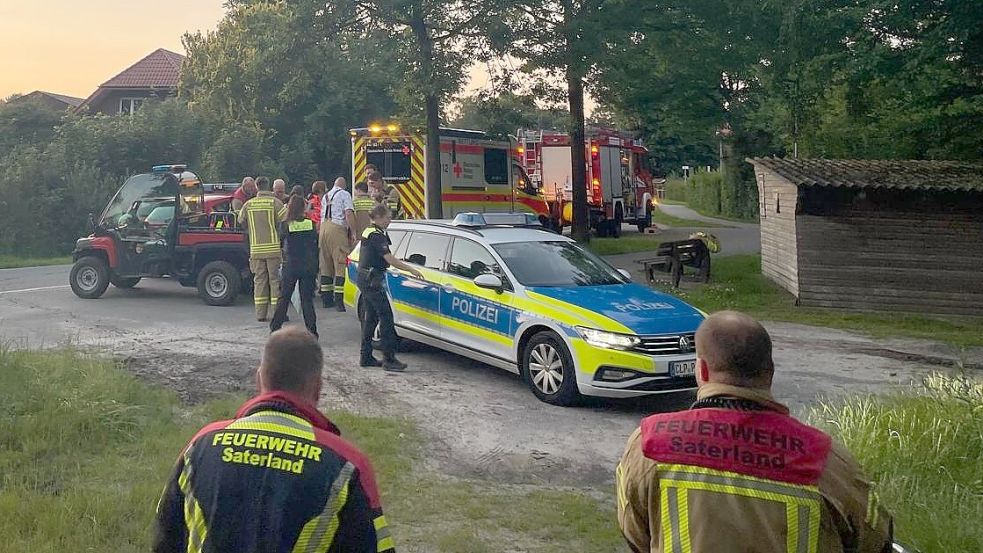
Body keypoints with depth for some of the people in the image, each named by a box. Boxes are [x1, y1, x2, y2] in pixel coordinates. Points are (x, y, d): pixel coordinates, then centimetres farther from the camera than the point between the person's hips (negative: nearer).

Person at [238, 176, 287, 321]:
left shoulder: (248, 205, 7)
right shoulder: (275, 202, -5)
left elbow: (241, 223, 14)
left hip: (256, 248, 3)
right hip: (273, 247, -3)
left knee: (259, 279, 8)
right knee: (275, 279, 1)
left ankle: (260, 314, 7)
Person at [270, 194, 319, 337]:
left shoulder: (285, 225, -7)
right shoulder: (311, 224, -2)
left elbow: (280, 243, 5)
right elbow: (315, 246, 4)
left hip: (291, 266, -1)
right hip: (308, 266, 1)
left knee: (284, 297, 10)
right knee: (307, 299, 5)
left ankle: (275, 328, 11)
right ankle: (312, 331, 2)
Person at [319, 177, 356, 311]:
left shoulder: (326, 196, 23)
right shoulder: (344, 194, 1)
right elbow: (349, 214, -11)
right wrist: (353, 232, -10)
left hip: (324, 227, 7)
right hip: (337, 228, -7)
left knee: (326, 265, 12)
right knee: (340, 265, -8)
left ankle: (326, 299, 15)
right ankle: (339, 300, -16)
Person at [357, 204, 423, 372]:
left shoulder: (368, 232, 14)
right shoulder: (377, 235, -16)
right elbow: (390, 260, -22)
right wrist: (411, 270, -17)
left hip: (364, 279, 10)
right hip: (372, 280, -10)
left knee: (371, 317, 14)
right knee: (386, 317, -9)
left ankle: (366, 357, 17)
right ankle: (389, 359, -10)